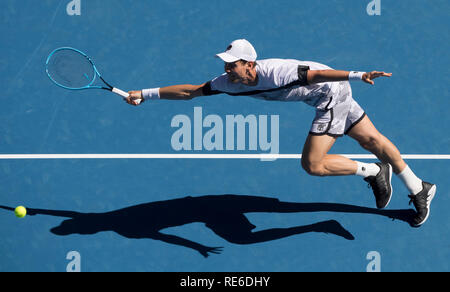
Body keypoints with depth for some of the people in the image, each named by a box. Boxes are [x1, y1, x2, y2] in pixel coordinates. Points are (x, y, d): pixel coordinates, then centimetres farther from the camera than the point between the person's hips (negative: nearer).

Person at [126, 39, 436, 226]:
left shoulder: (274, 73, -34)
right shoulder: (231, 82, -11)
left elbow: (317, 74, -39)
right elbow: (191, 90, -6)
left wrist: (357, 75, -50)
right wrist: (145, 94, -10)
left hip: (333, 92, -8)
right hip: (327, 99, 8)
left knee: (313, 164, -14)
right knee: (372, 140, 18)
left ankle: (374, 172, 6)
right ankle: (418, 189, 32)